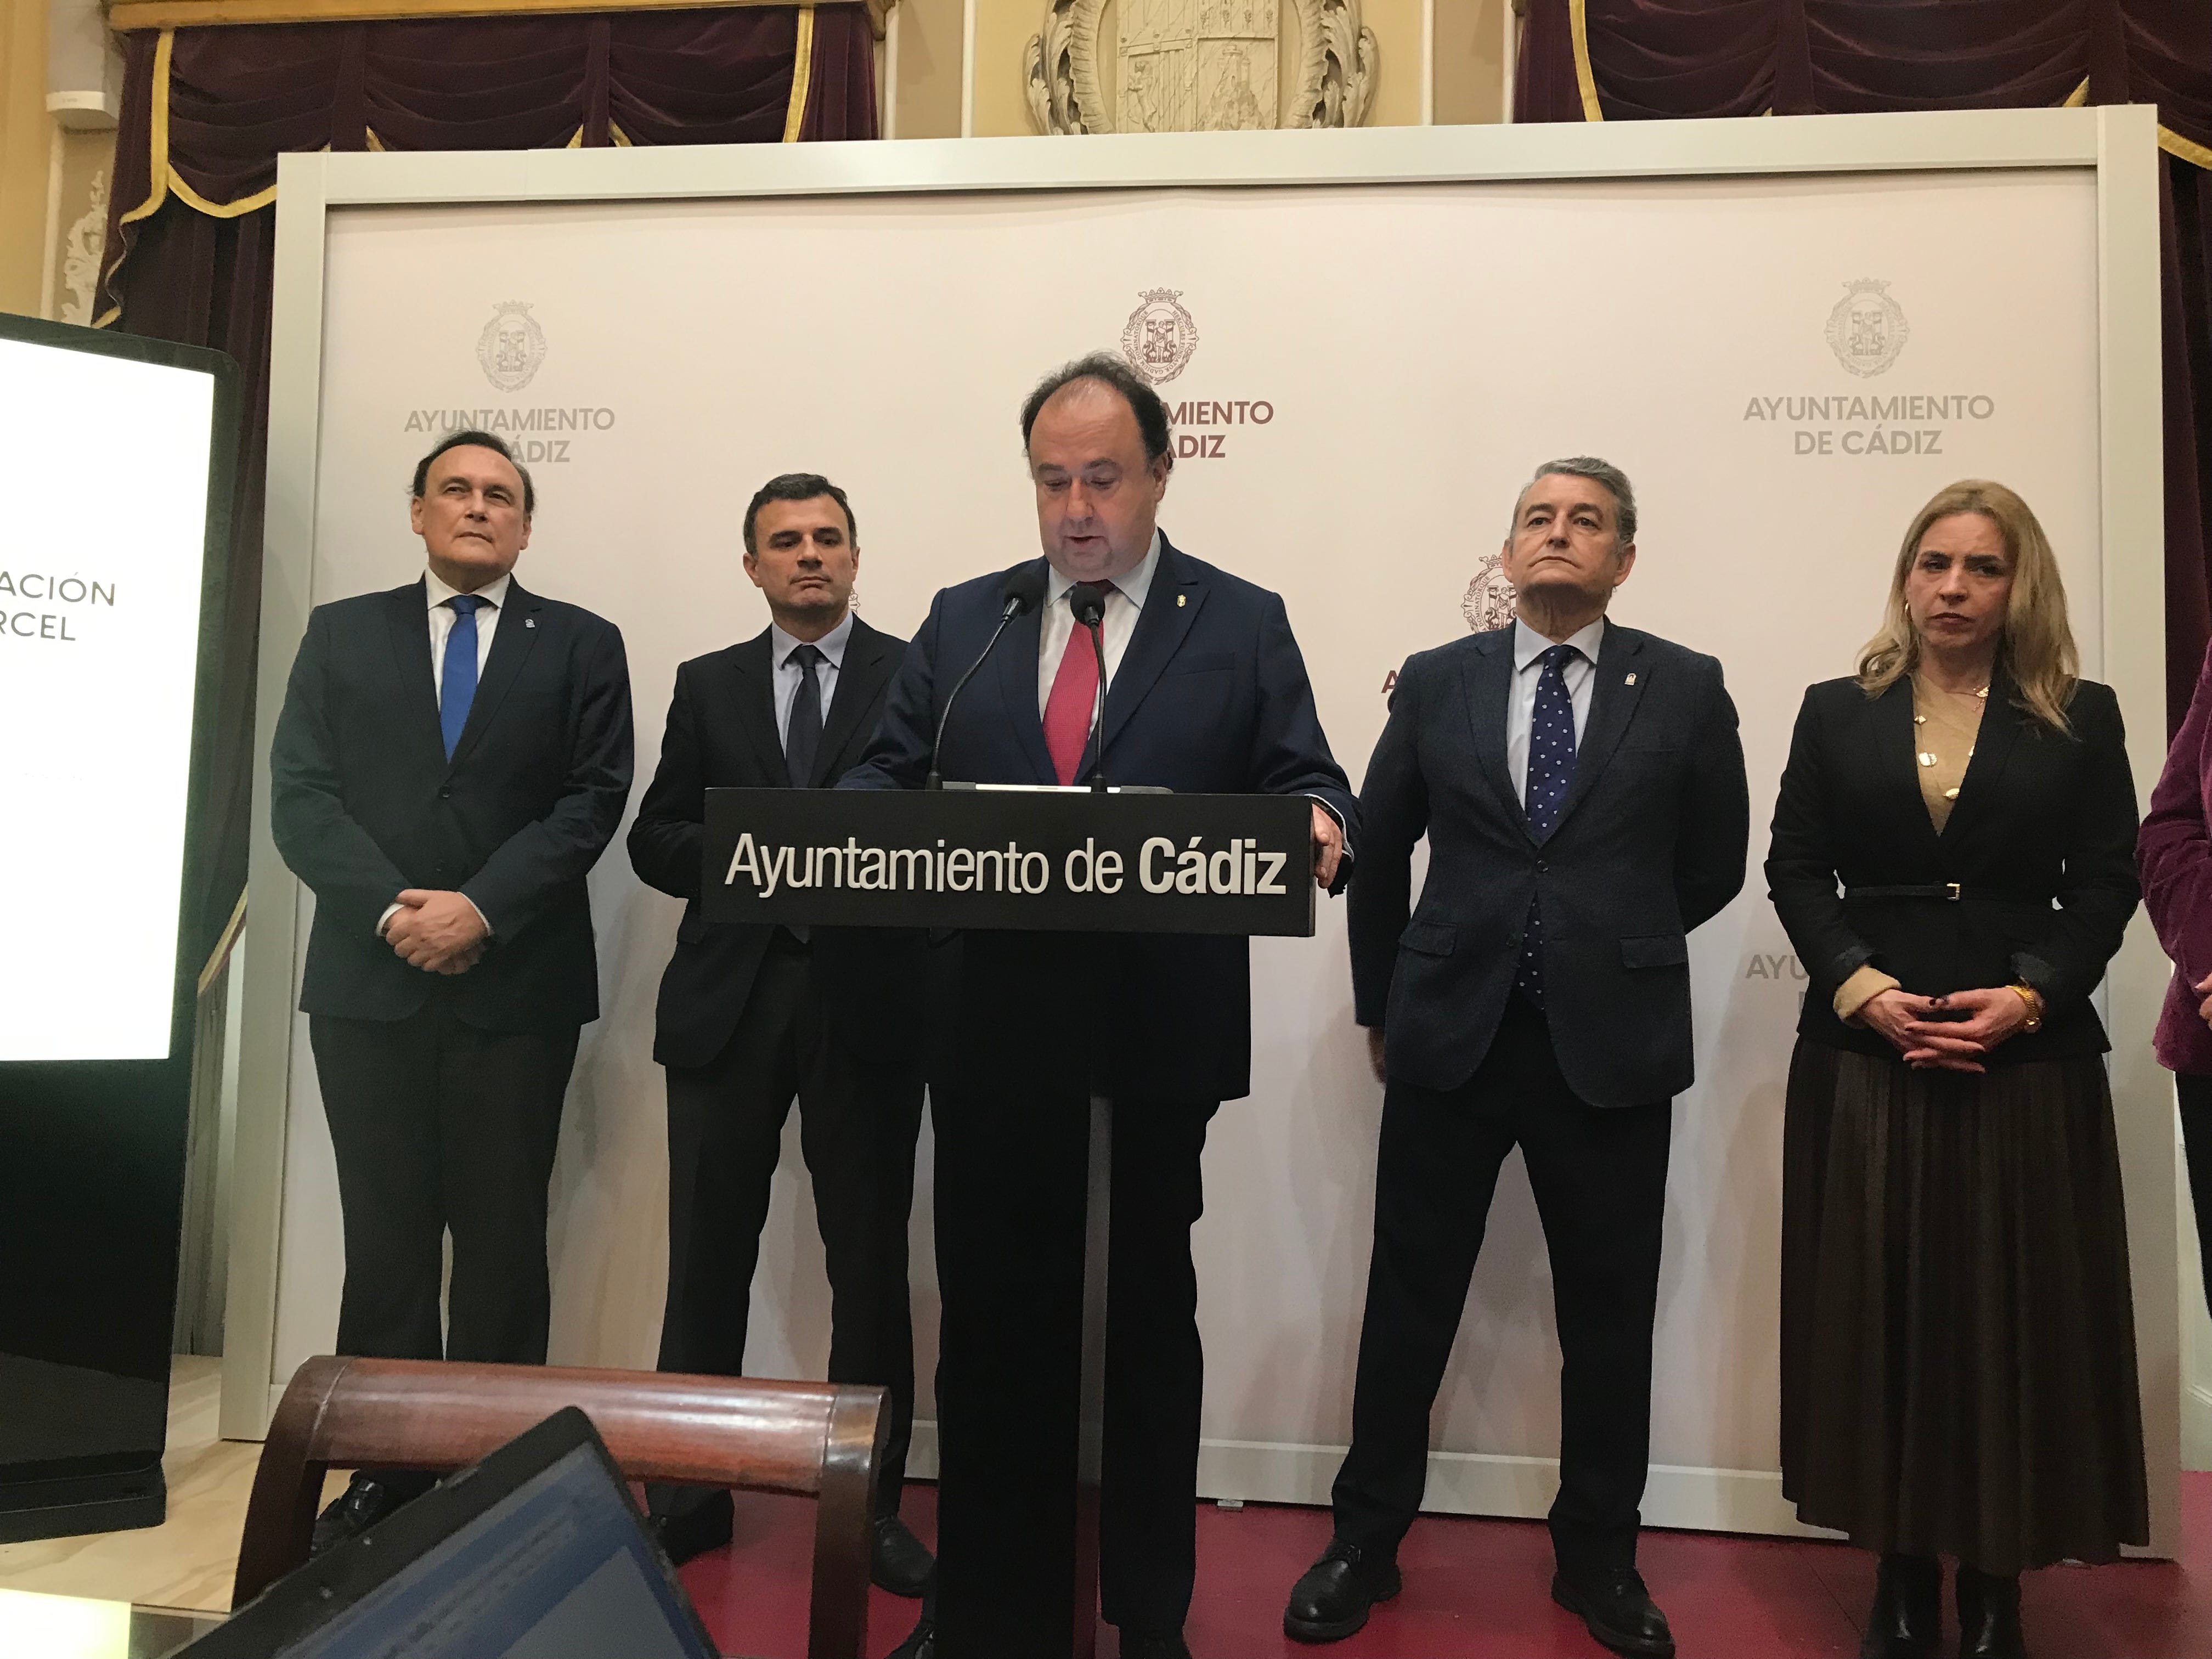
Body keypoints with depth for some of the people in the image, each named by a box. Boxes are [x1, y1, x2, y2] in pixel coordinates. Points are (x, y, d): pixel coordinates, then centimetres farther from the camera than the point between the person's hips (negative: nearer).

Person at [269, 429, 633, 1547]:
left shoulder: (581, 645, 7)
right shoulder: (341, 633, 12)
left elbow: (591, 802, -3)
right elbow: (301, 797, 2)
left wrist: (480, 907, -14)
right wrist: (393, 909, -12)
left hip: (517, 984, -1)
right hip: (369, 980, 2)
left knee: (502, 1239, 4)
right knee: (384, 1237, 8)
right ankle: (385, 1468, 18)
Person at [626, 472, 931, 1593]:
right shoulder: (708, 686, 14)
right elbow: (654, 841, 9)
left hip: (867, 998, -2)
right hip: (730, 996, 2)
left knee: (870, 1264, 5)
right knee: (709, 1257, 8)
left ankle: (870, 1507, 19)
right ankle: (688, 1495, 23)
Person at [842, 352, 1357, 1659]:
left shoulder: (1243, 623, 5)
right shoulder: (962, 618, 12)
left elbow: (1304, 780, 1)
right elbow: (893, 771, 10)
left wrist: (1319, 830, -23)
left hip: (1160, 1030, -1)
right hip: (996, 1025, 2)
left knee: (1151, 1314, 12)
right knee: (993, 1314, 10)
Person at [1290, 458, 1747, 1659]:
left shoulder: (1684, 688, 2)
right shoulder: (1436, 681, 5)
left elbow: (1715, 860, 11)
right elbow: (1379, 850, 12)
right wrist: (1381, 1002, 15)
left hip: (1612, 1043, 0)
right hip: (1450, 1034, 1)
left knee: (1610, 1315, 10)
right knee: (1408, 1302, 9)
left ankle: (1598, 1561, 30)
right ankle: (1365, 1543, 26)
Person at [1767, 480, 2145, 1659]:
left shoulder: (2081, 719, 7)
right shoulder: (1836, 712, 8)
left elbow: (2106, 884, 2)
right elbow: (1796, 869, 3)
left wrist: (2028, 996, -14)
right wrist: (1859, 987, -12)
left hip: (2028, 1060, 0)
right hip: (1863, 1056, 1)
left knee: (2011, 1322, 4)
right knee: (1880, 1319, 5)